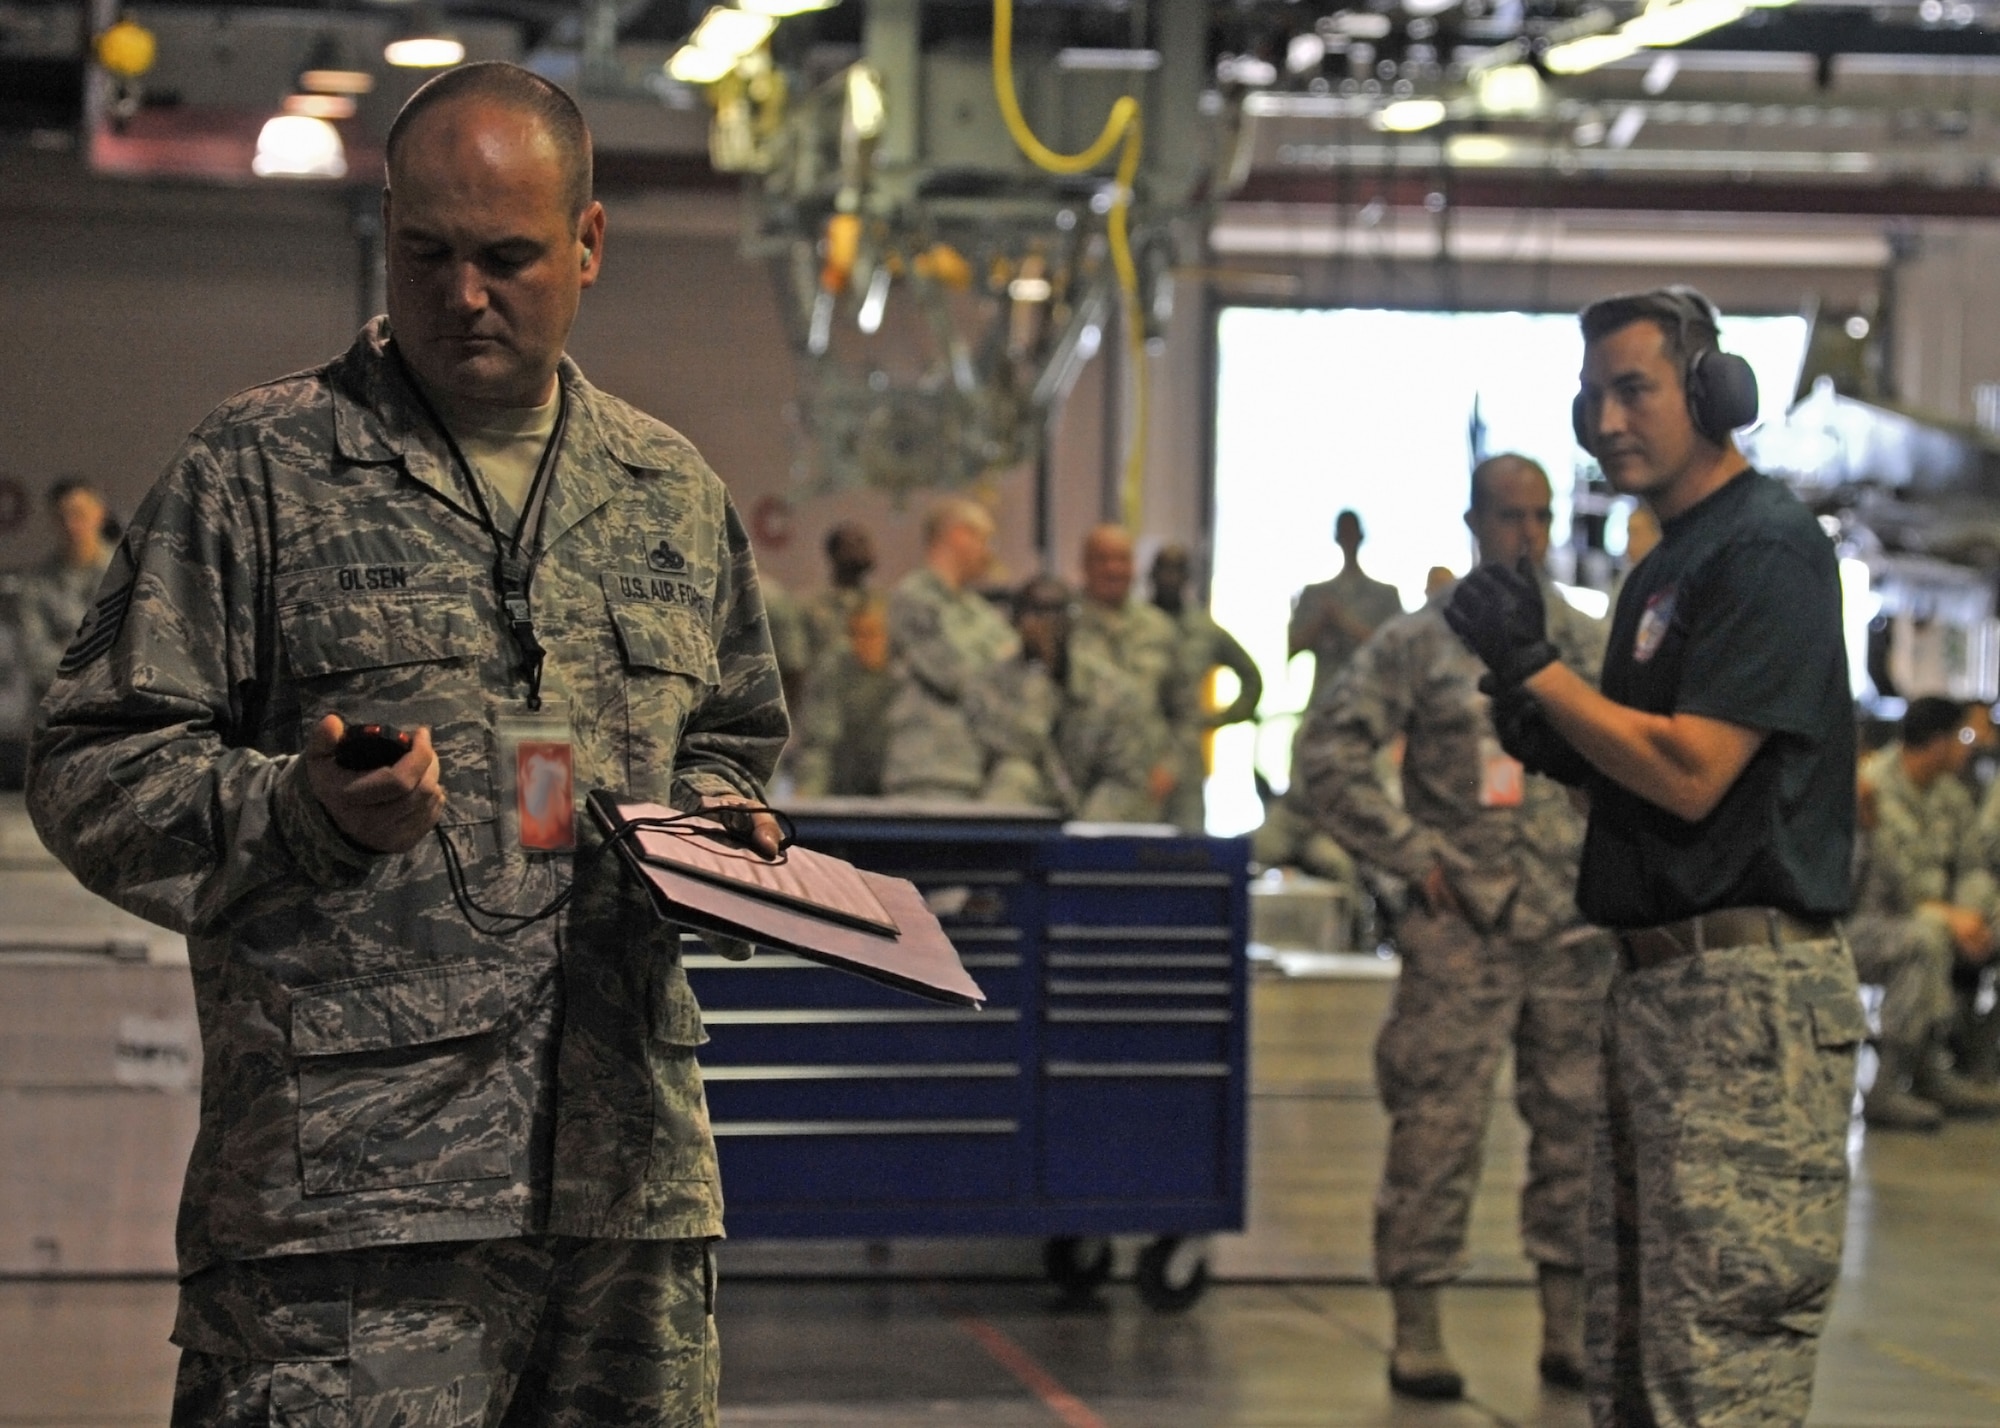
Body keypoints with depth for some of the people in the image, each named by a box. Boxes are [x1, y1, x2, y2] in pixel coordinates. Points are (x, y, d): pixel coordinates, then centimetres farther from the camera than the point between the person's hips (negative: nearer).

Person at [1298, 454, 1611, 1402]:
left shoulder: (1593, 647, 9)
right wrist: (1415, 856, -7)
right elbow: (1327, 756, -4)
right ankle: (1415, 1331, 5)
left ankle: (1567, 1327, 16)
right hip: (1462, 931, -3)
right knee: (1437, 1131, -3)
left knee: (1575, 1127, 7)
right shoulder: (1416, 645, -1)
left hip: (1576, 932, 4)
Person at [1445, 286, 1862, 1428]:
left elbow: (1691, 774, -19)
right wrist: (1557, 746, 5)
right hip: (1662, 985, 11)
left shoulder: (1768, 549, -11)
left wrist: (1534, 667, -10)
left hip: (1746, 991, -11)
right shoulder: (1671, 563, 20)